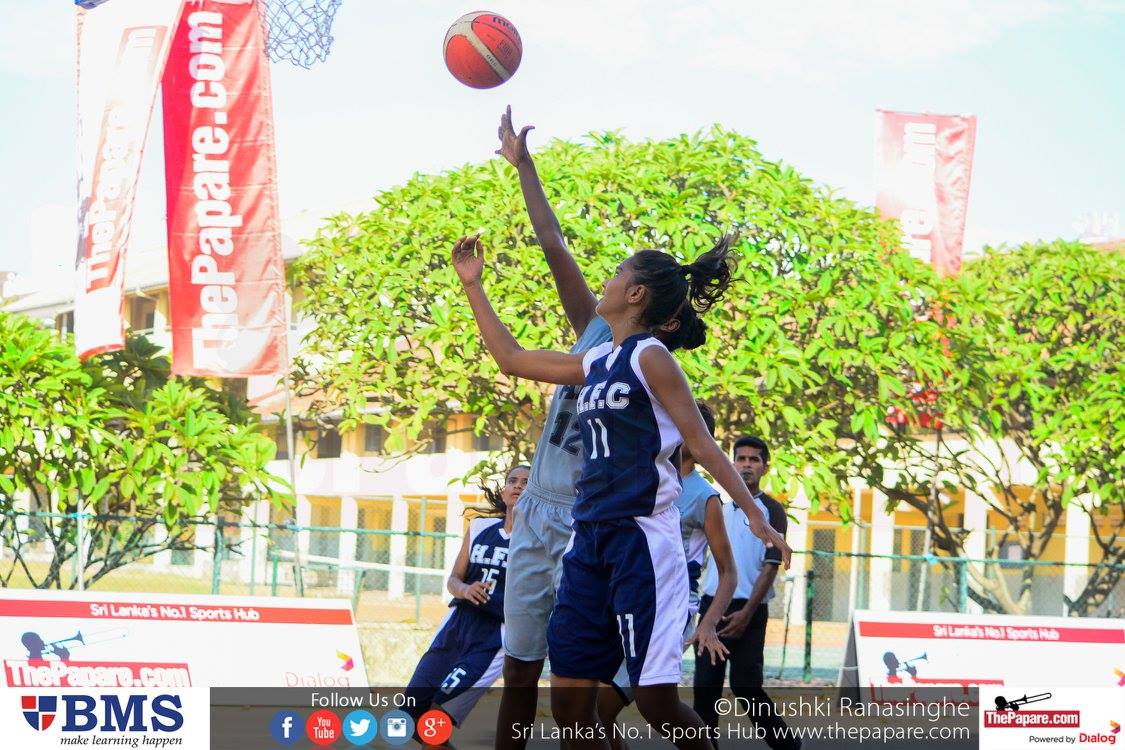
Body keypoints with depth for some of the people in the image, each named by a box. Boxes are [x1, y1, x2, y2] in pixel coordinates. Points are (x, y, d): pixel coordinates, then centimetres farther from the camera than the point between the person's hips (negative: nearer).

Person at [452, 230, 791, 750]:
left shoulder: (650, 357, -5)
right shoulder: (596, 363, 17)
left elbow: (701, 443, -7)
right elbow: (512, 359, 27)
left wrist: (754, 515, -13)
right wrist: (472, 285, 28)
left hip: (642, 537, -8)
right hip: (590, 538, 8)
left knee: (656, 701, -12)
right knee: (569, 702, 2)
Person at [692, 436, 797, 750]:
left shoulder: (771, 510, -1)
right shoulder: (721, 509, 16)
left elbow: (771, 566, -7)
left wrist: (747, 614, -15)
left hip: (747, 609, -5)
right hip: (712, 605, 5)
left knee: (745, 686, -9)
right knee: (705, 685, -1)